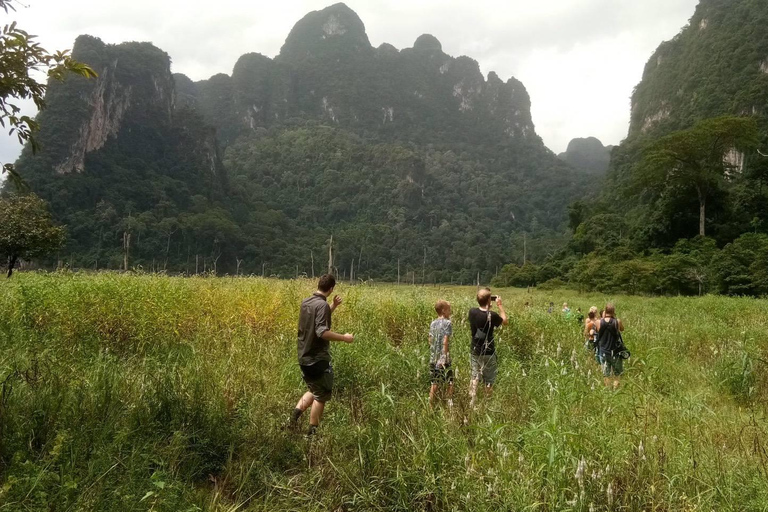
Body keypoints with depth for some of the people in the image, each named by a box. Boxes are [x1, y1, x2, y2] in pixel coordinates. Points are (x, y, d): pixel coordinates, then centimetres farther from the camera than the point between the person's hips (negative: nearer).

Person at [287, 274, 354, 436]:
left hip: (304, 357, 8)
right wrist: (344, 337, -19)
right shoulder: (322, 304, -18)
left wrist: (334, 306, 18)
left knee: (314, 391, 22)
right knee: (321, 395, 6)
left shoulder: (306, 302, 8)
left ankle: (295, 415, 4)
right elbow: (322, 332, -28)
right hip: (318, 359, -8)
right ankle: (312, 432, 11)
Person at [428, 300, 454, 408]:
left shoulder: (433, 323, 10)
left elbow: (430, 340, 12)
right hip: (443, 358, -6)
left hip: (433, 357, 6)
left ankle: (430, 404, 14)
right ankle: (450, 403, 4)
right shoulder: (447, 323, -9)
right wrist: (444, 356, -17)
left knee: (435, 383, 12)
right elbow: (445, 341, -16)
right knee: (450, 381, 5)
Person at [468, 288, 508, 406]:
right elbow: (505, 321, -1)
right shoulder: (492, 315, -22)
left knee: (475, 378, 13)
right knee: (489, 381, 10)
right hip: (488, 354, -4)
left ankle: (471, 403, 15)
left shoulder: (472, 312, -8)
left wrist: (488, 306, 11)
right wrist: (500, 305, 2)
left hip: (474, 352, 5)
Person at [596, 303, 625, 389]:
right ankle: (615, 388, 13)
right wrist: (615, 318, 5)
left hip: (603, 352, 2)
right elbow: (622, 329, 7)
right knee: (617, 373, 14)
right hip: (615, 351, -2)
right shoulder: (617, 322, -13)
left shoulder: (599, 322, -9)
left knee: (606, 374, 11)